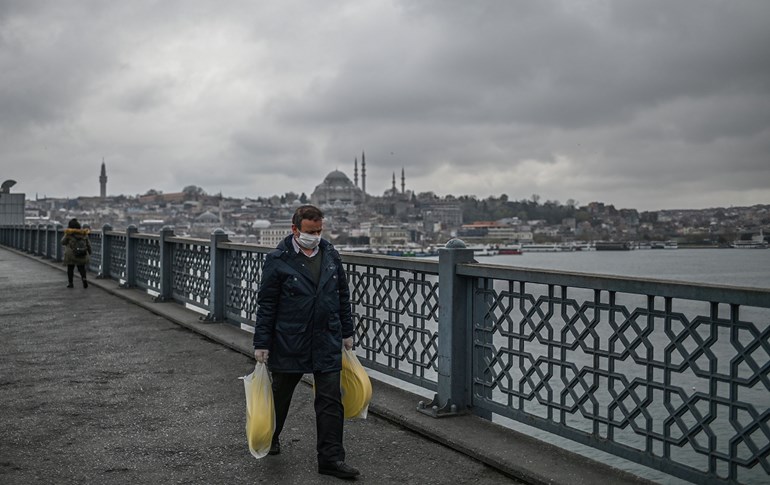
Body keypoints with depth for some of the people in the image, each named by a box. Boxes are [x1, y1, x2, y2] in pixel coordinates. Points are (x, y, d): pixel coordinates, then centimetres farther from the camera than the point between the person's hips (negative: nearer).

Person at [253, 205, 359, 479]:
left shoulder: (330, 254, 5)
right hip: (289, 343, -3)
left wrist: (347, 332, 13)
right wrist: (261, 344, -7)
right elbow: (266, 305, -7)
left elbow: (343, 295, 13)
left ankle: (330, 459, 8)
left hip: (327, 343, 3)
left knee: (331, 401, 0)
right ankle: (269, 439, 42)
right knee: (280, 394, 16)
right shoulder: (278, 260, -9)